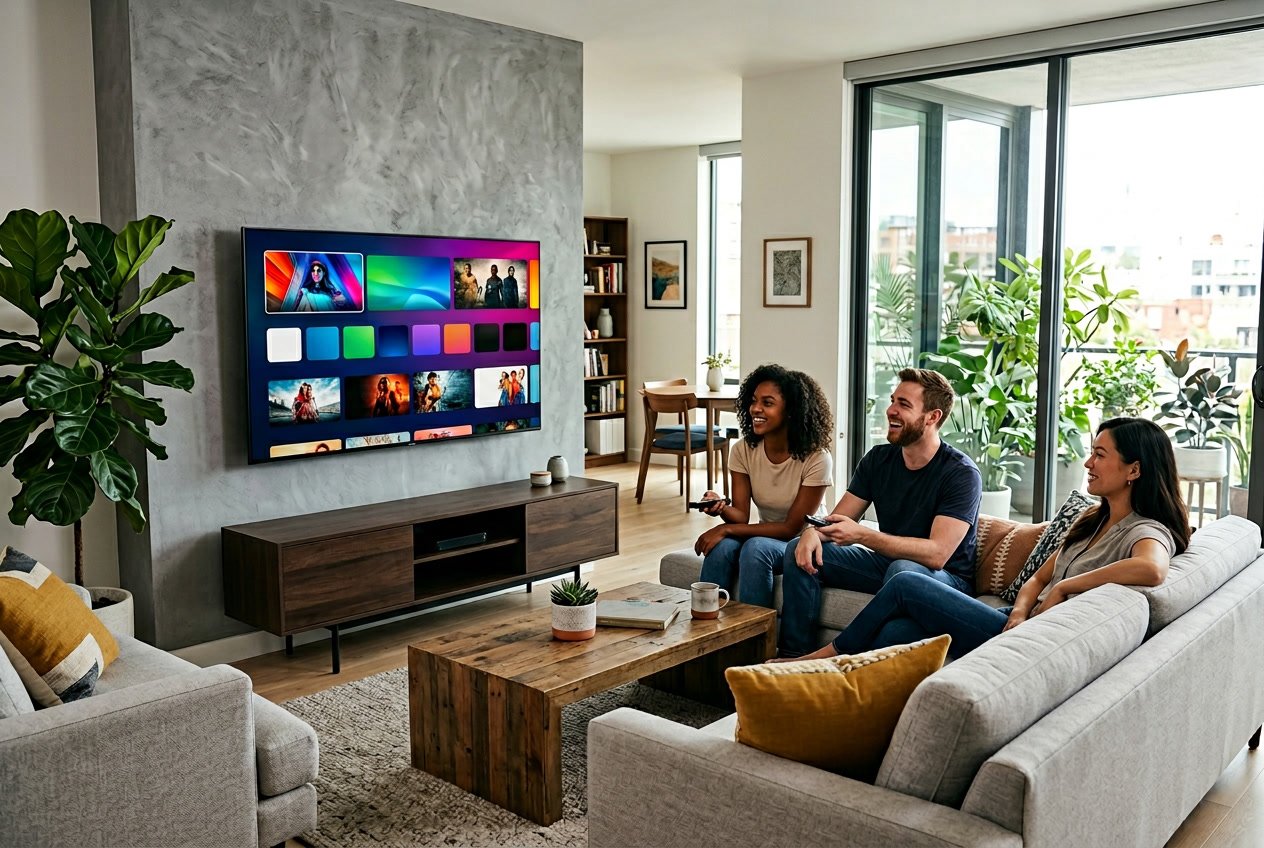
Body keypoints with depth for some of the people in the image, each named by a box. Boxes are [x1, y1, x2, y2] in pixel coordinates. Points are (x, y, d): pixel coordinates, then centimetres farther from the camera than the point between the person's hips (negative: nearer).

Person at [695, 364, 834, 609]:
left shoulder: (816, 459, -20)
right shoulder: (743, 451, -6)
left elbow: (793, 527, -17)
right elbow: (741, 515, -8)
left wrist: (726, 529, -23)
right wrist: (721, 508, -33)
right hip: (766, 536, 4)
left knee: (756, 547, -33)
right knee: (722, 547, -28)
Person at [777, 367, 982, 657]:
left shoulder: (962, 474, -18)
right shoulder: (878, 459, 1)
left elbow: (937, 554, -28)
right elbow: (837, 519, 3)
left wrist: (861, 535, -34)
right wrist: (813, 532, -22)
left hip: (945, 577, -6)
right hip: (886, 562, 6)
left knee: (904, 570, -40)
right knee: (800, 549, -7)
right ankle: (794, 656, -8)